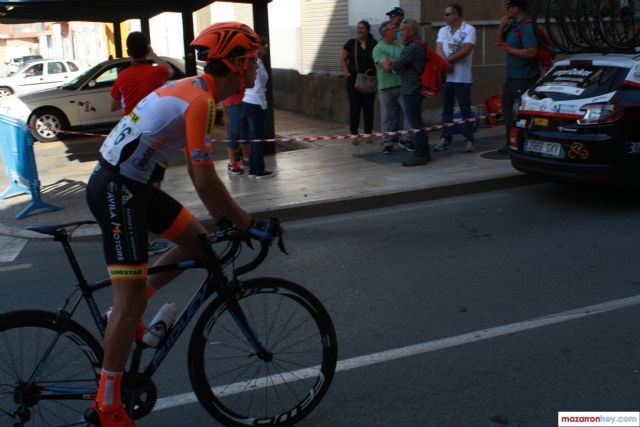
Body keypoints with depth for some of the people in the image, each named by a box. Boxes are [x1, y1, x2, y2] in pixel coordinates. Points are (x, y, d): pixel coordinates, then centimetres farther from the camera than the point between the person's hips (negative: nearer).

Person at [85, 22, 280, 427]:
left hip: (131, 182, 10)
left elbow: (199, 172, 15)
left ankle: (123, 313, 20)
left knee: (196, 238, 14)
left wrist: (228, 219, 15)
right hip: (116, 189, -10)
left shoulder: (194, 88, 10)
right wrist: (251, 223, -14)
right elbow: (206, 182, -25)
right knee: (132, 301, -5)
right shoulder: (200, 101, -21)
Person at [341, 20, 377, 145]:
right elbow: (343, 60, 7)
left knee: (368, 106, 5)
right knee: (354, 106, 1)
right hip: (354, 79, 0)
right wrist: (347, 73, -2)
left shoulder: (374, 44, 1)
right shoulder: (351, 43, 2)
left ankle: (368, 133, 15)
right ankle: (354, 134, 5)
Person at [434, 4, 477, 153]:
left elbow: (466, 50, -15)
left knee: (465, 110, -1)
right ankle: (445, 138, 13)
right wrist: (445, 63, -18)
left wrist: (448, 60, -9)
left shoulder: (469, 30, -4)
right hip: (445, 76, 5)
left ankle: (469, 140, 3)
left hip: (462, 77, -5)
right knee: (446, 109, 8)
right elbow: (438, 50, 0)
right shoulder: (443, 30, 12)